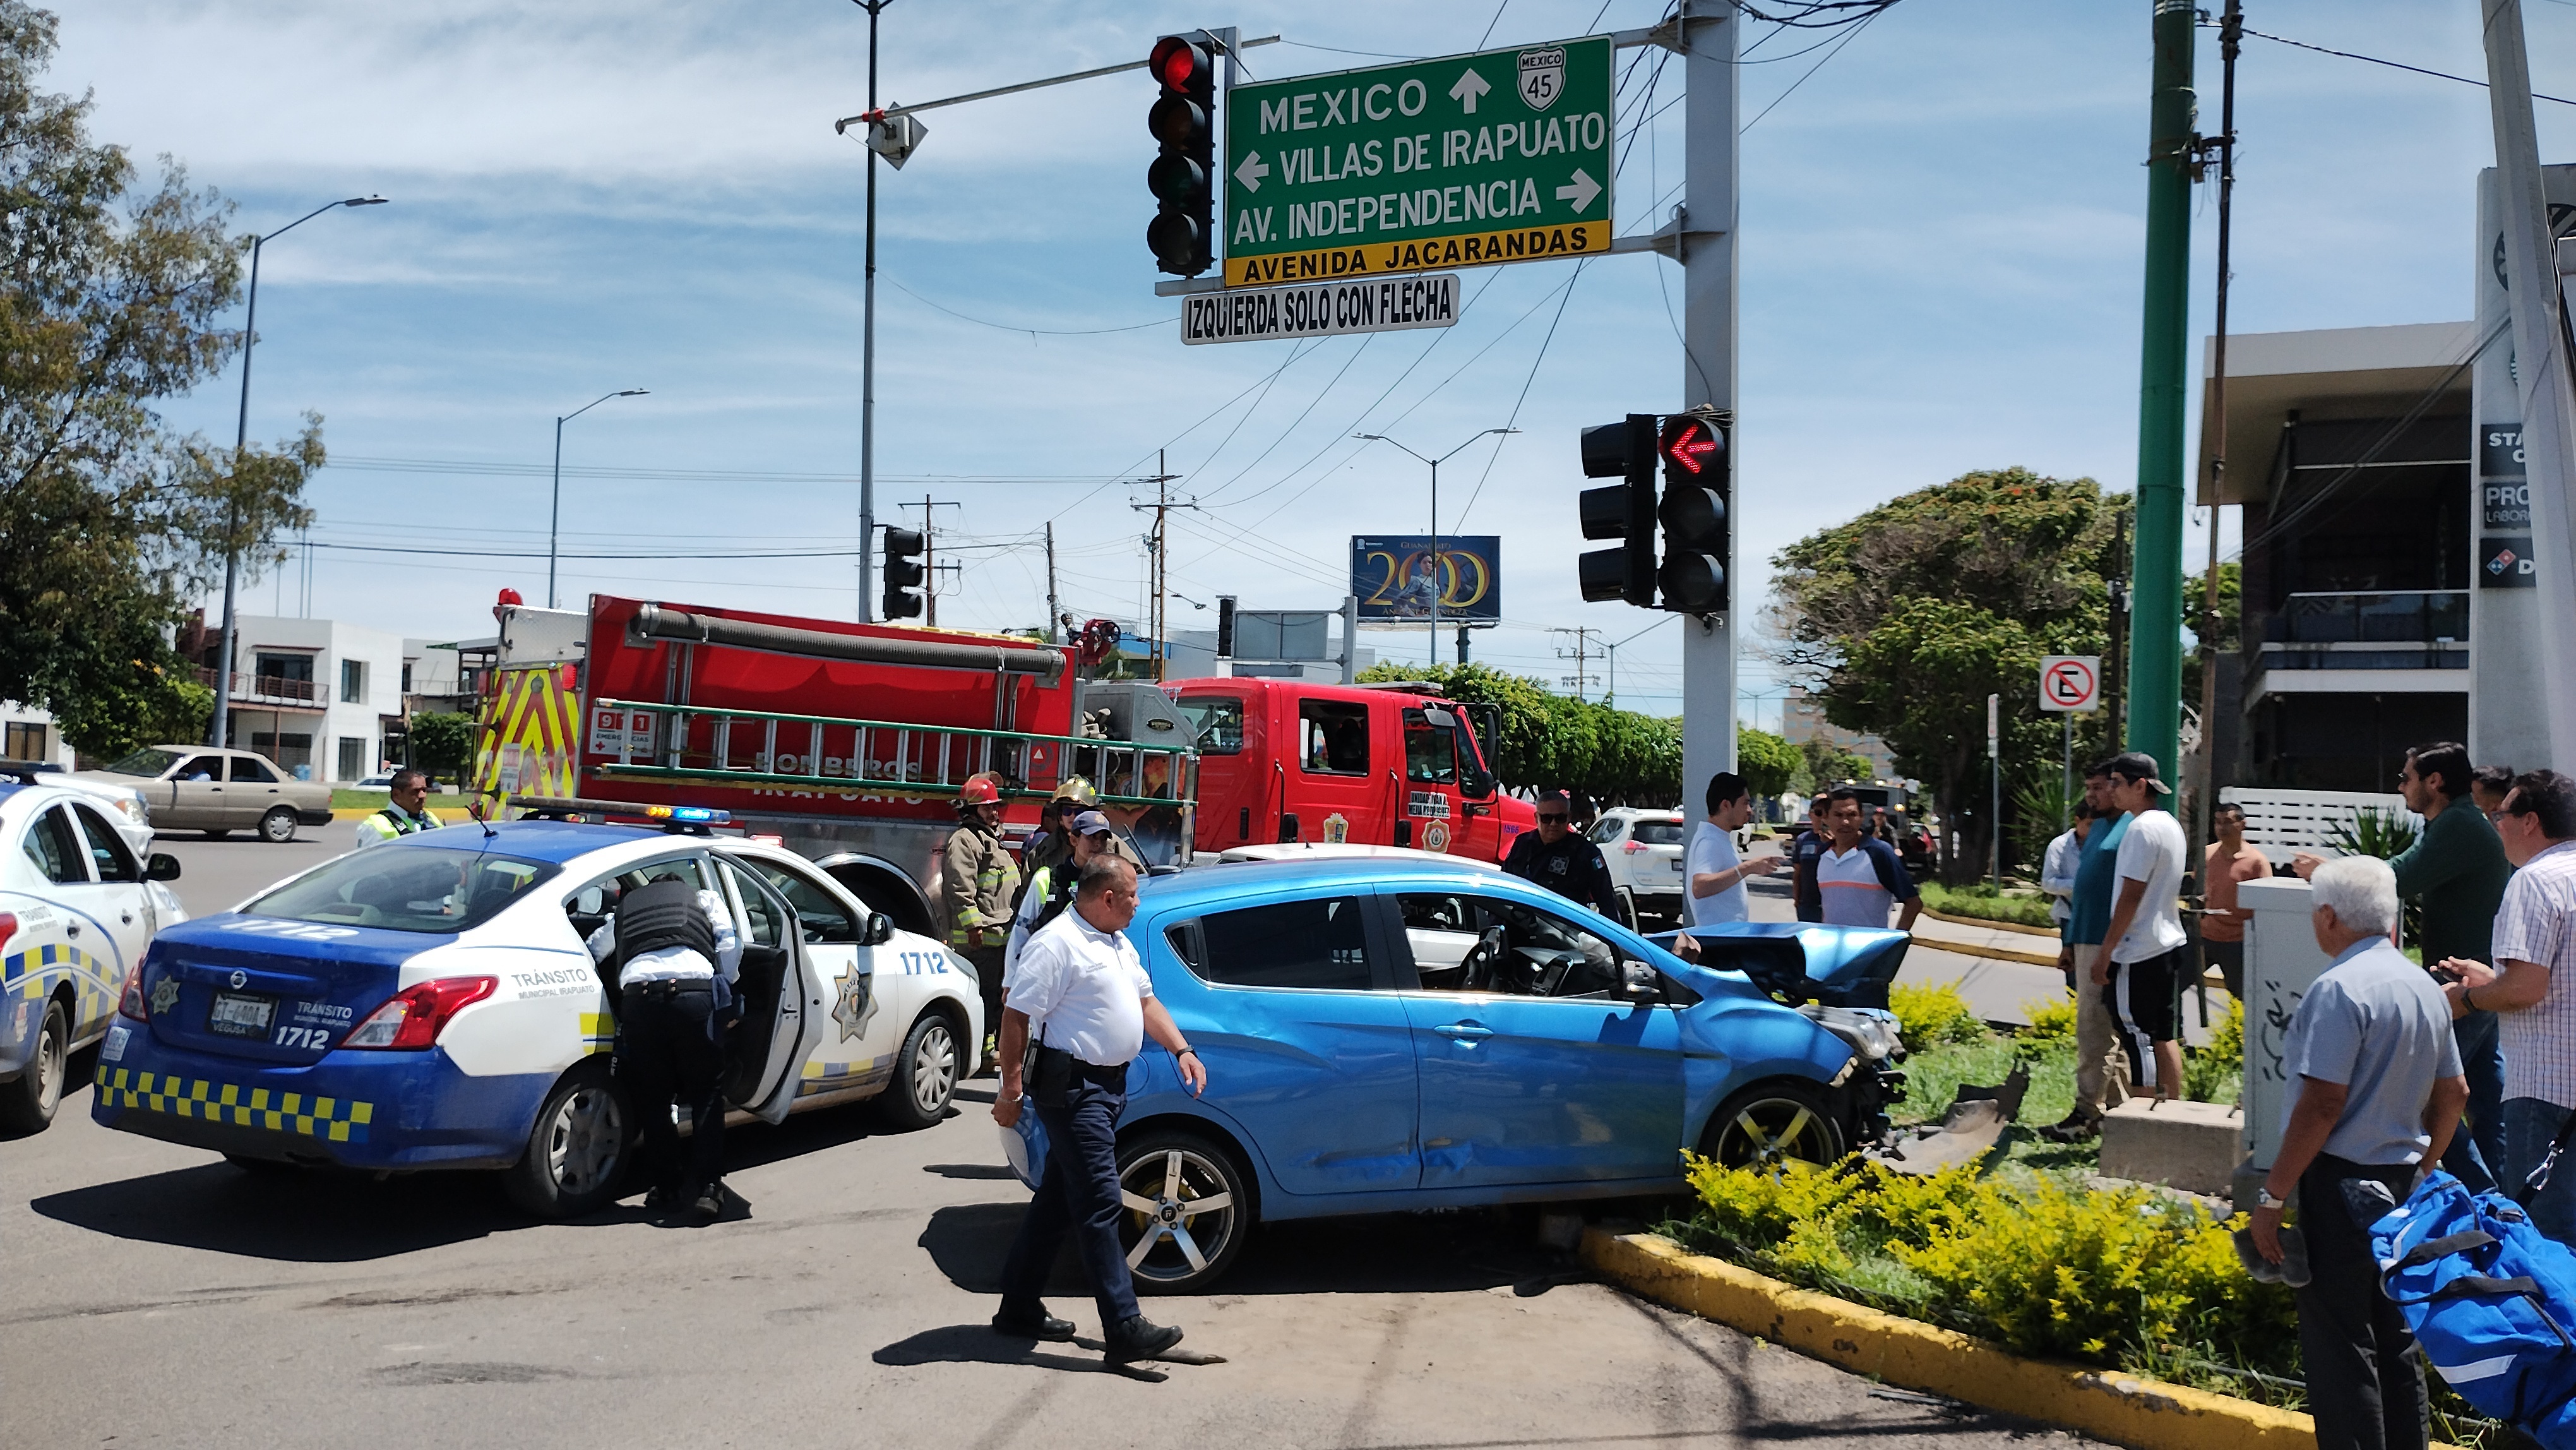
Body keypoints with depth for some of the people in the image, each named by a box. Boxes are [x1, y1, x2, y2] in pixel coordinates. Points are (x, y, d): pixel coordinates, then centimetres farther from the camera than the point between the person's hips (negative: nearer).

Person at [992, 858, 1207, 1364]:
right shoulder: (1058, 944, -15)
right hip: (1073, 1087, -10)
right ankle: (1125, 1330, -9)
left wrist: (1181, 1050, 11)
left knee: (1059, 1202, 15)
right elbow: (1016, 1017, -17)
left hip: (1108, 1085, 10)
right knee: (1100, 1204, -10)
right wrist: (1011, 1090, -20)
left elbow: (1146, 1001, 24)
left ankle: (1019, 1309, 24)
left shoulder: (1119, 943, 16)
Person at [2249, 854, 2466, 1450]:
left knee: (2338, 1348, -2)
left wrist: (2272, 1197, -16)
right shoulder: (2426, 987, 9)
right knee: (2394, 1339, 17)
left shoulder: (2340, 989, -18)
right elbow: (2454, 1095, 16)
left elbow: (2322, 1104, -21)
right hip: (2399, 1187, 9)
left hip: (2340, 1183, -9)